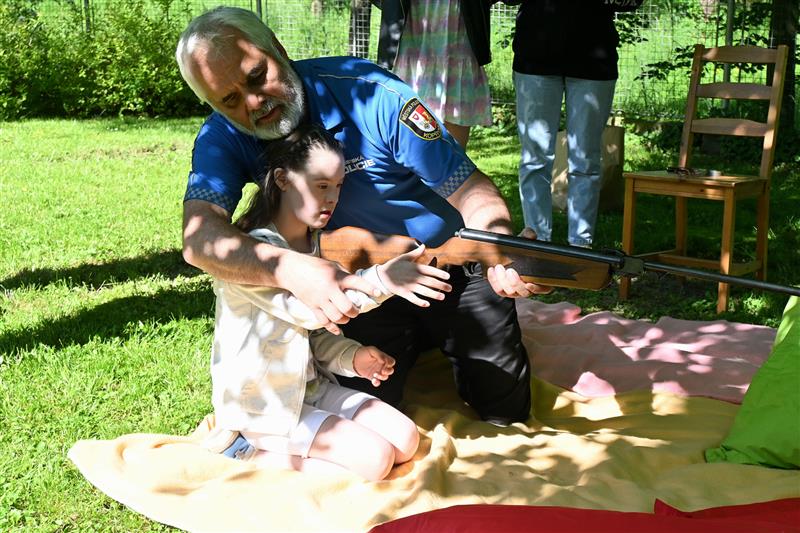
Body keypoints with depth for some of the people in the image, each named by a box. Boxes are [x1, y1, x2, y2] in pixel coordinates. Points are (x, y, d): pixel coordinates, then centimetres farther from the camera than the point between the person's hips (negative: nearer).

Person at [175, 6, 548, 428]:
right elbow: (199, 238, -32)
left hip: (452, 268, -2)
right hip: (358, 287, 2)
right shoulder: (223, 139, -16)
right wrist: (292, 270, -51)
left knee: (506, 413, 3)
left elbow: (469, 187, -22)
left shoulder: (370, 93, -25)